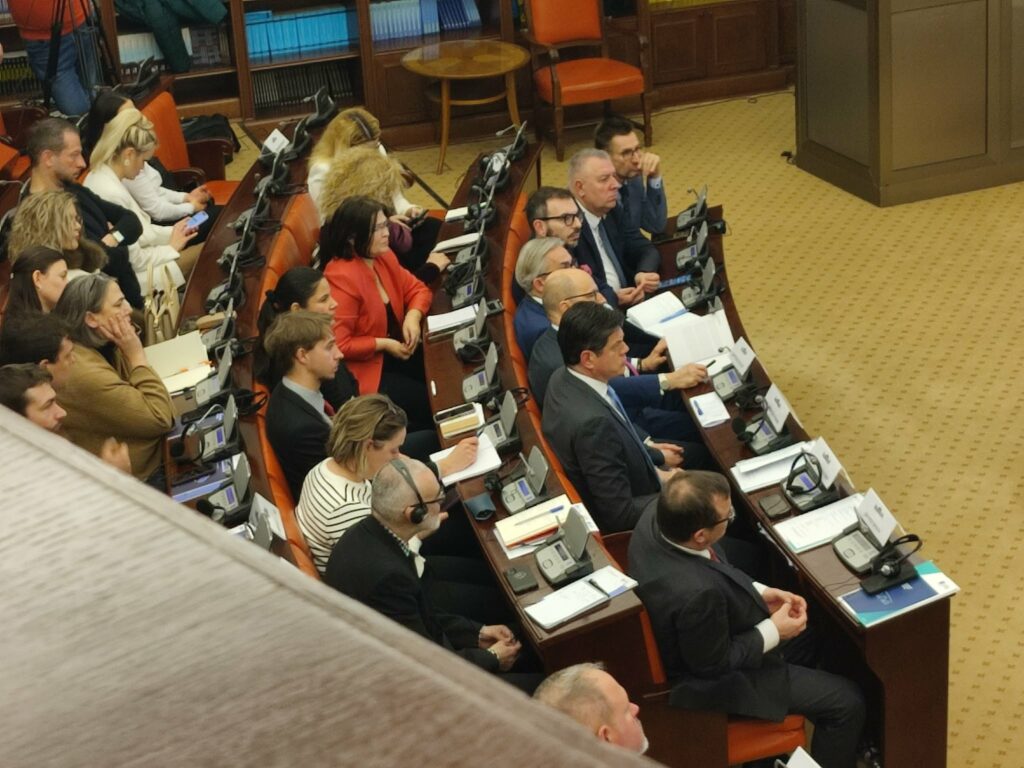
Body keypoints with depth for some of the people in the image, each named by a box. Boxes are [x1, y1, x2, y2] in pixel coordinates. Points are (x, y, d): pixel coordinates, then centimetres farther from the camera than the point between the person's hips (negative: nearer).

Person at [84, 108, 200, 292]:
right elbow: (134, 261, -22)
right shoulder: (112, 194, -27)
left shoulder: (100, 176, 3)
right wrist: (171, 248, -6)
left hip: (128, 266, 9)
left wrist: (171, 232, 7)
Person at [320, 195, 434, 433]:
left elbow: (416, 289, 12)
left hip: (391, 352, 8)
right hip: (362, 370, -8)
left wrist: (413, 317, -9)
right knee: (430, 402, -14)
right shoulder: (341, 278, -25)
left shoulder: (383, 257, 0)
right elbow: (338, 346, -26)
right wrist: (385, 344, -20)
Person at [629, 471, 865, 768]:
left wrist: (757, 592, -4)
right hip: (714, 677, -9)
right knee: (847, 702, -1)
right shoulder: (695, 593, -43)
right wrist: (773, 631, -14)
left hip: (713, 636, 9)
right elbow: (713, 664, -24)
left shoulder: (657, 515, -20)